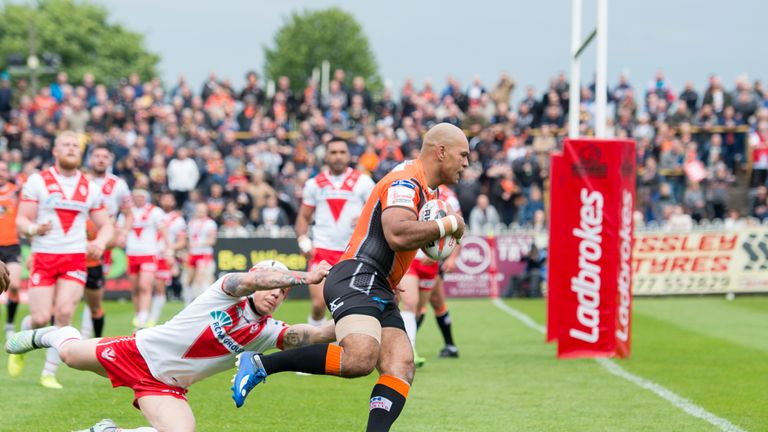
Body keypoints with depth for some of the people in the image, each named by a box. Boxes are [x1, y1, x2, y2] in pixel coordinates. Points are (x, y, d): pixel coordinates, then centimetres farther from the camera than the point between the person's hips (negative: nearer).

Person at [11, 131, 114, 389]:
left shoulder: (90, 188, 10)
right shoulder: (37, 181, 1)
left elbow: (106, 226, 15)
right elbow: (21, 221, -1)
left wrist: (100, 242, -8)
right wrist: (34, 229, -24)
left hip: (75, 259, 2)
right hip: (43, 258, -2)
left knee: (64, 312, -17)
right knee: (41, 318, -10)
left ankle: (49, 373, -4)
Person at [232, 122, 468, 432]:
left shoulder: (429, 191, 23)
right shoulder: (404, 182, -9)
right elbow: (397, 236, -25)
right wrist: (447, 225, -12)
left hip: (380, 293, 11)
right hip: (357, 279, -11)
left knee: (402, 367, -10)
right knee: (360, 358, -31)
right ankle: (260, 364, -21)